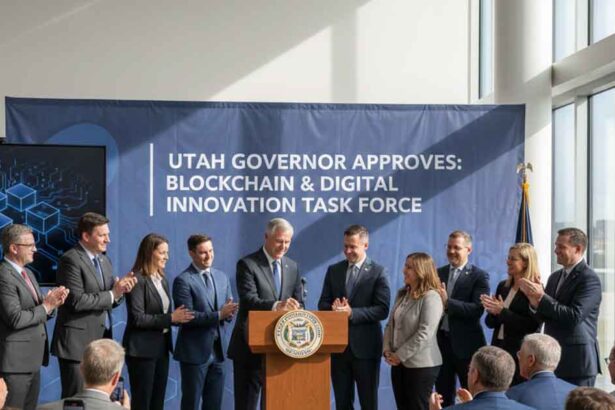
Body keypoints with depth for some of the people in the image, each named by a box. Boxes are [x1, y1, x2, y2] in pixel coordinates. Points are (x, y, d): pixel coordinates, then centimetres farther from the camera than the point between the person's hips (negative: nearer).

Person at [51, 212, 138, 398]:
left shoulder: (104, 260, 14)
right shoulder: (71, 260, -13)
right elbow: (77, 301, -21)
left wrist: (120, 289, -6)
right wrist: (112, 293, -15)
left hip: (101, 341, 8)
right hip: (78, 343, -8)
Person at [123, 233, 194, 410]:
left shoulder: (162, 280, 12)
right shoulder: (137, 280, -14)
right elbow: (138, 319, -20)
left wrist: (178, 317, -2)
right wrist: (170, 318, -21)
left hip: (161, 347, 8)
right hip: (142, 349, -8)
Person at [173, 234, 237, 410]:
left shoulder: (222, 277, 11)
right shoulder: (183, 280, -10)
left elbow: (229, 311, 12)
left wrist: (228, 312, -12)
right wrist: (218, 315, -23)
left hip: (218, 349, 6)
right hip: (195, 351, -6)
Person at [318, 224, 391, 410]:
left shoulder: (378, 272, -4)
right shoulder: (333, 270, 9)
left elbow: (382, 310, -12)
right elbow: (323, 304, 9)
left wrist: (352, 312, -21)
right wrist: (333, 308, -14)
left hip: (365, 346, -4)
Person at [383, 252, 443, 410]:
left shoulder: (431, 297, -14)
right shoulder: (402, 294, 11)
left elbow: (424, 334, -20)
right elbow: (390, 325, 14)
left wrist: (399, 355, -15)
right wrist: (387, 350, -1)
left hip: (421, 365, -8)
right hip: (399, 363, 8)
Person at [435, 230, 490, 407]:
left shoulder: (479, 276, -6)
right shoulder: (439, 273, 10)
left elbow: (477, 309, -19)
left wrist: (447, 302, -24)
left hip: (466, 344, -5)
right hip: (442, 341, 5)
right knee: (443, 396, 13)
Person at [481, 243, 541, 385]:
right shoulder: (503, 286, 10)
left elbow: (532, 325, -16)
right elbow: (490, 323, 14)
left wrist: (502, 311, -18)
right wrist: (492, 311, -8)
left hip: (521, 352, -6)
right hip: (499, 348, 6)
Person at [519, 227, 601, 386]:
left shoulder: (589, 278, -13)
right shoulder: (555, 277, 12)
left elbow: (574, 316, -22)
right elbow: (546, 316, 12)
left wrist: (542, 298, -21)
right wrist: (535, 302, -9)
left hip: (577, 359, -7)